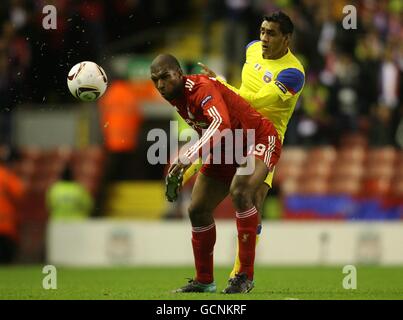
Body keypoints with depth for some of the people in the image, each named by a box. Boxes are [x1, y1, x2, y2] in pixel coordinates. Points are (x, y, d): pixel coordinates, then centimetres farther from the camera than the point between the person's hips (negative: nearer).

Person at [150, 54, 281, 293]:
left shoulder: (201, 88, -28)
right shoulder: (177, 98, -1)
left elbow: (222, 125, -46)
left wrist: (188, 158, -52)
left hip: (259, 141, -9)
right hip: (225, 150, 9)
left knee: (239, 192, -34)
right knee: (198, 210, 5)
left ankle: (246, 275, -28)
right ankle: (204, 281, 19)